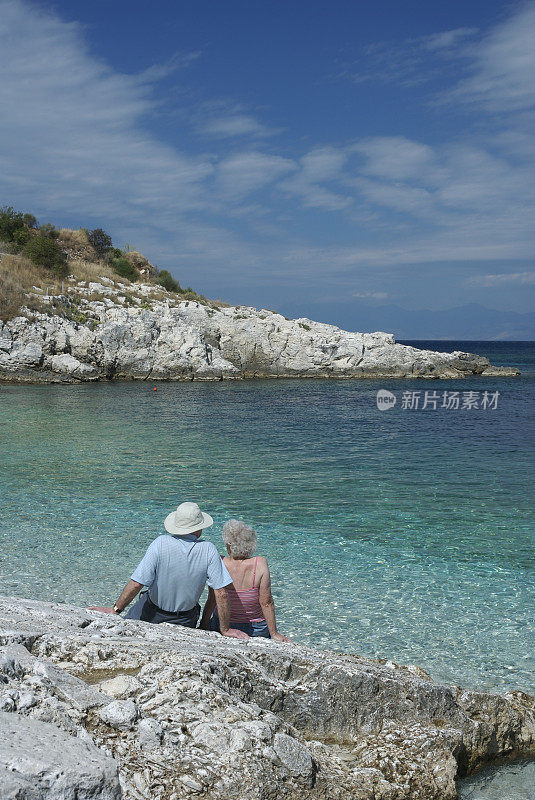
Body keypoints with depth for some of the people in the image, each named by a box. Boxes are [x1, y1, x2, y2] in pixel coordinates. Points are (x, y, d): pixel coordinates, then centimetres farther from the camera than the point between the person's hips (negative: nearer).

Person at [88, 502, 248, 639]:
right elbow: (221, 593, -20)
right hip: (185, 622, 1)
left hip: (152, 614, -1)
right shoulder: (209, 551, -20)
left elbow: (136, 583, -26)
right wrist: (225, 630, -9)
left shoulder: (161, 544, -24)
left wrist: (115, 610, -14)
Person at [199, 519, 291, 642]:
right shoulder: (260, 564, -17)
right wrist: (274, 633, -6)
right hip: (256, 631, 0)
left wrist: (203, 626, 2)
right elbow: (266, 603, -14)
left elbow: (212, 600, -12)